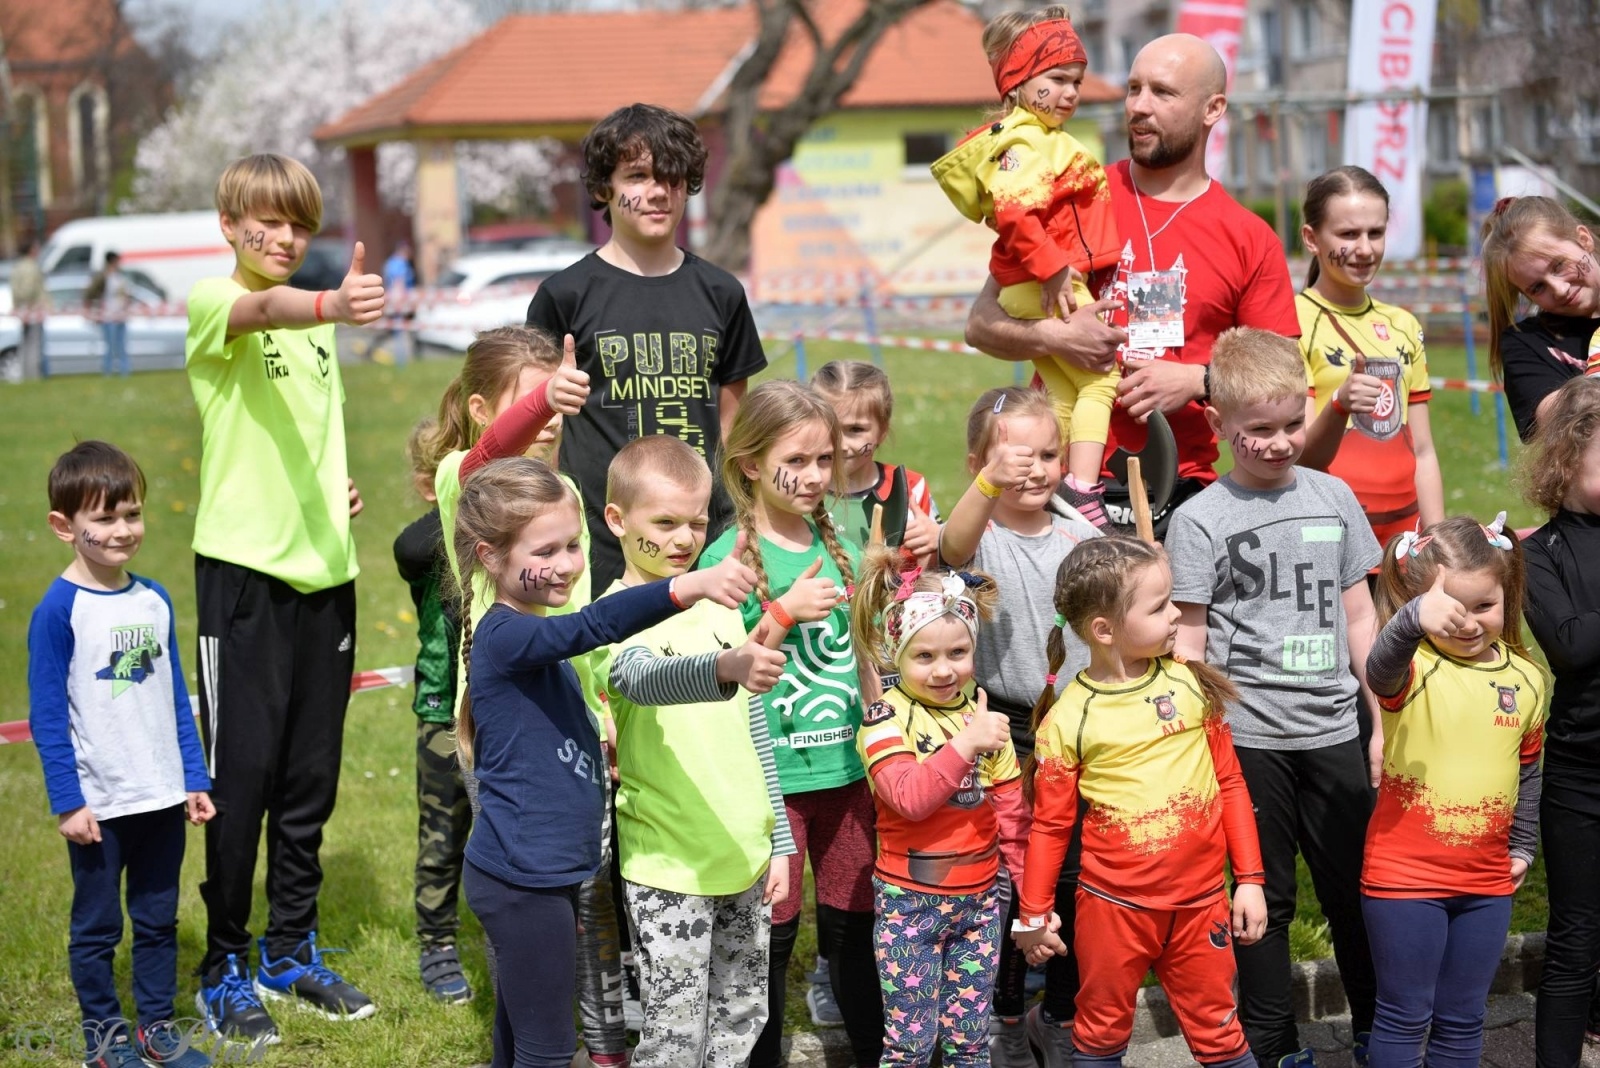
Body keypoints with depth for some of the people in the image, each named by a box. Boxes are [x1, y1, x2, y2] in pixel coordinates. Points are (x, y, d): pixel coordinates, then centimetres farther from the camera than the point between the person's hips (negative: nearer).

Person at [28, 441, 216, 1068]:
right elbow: (47, 716, -11)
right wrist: (67, 801, -13)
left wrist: (194, 780, 10)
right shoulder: (59, 610, -12)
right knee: (97, 927, 8)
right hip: (99, 804, -5)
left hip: (162, 799, 5)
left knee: (159, 920, 14)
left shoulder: (154, 600, 4)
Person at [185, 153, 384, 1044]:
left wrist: (341, 486, 8)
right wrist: (332, 306, -53)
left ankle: (292, 953, 24)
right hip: (244, 567, -6)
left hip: (325, 567, 7)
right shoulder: (213, 303, -7)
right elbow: (263, 310, -31)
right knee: (242, 771, -3)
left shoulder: (314, 321, 16)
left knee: (312, 775, 11)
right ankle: (225, 968, 8)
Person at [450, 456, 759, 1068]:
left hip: (541, 874, 10)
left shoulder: (531, 639, 12)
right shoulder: (504, 637, -19)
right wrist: (691, 586, -51)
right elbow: (594, 626, -38)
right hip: (522, 880, -10)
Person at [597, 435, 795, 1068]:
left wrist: (778, 842, 14)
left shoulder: (720, 608, 11)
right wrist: (723, 670, -51)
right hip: (669, 868, -6)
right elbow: (640, 680, -33)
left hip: (743, 854, 6)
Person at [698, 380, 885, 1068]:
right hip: (769, 773, -4)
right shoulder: (730, 556, -9)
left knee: (854, 920, 12)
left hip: (845, 765, 5)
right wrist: (783, 612, -19)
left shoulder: (837, 545, 7)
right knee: (770, 932, 5)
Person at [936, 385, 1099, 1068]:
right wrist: (989, 481, -54)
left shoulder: (1083, 537, 4)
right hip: (1004, 731, -3)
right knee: (1004, 883, 7)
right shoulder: (981, 535, -10)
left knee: (1074, 881, 12)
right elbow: (955, 549, -35)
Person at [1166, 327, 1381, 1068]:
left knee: (1354, 888, 8)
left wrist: (1385, 722, 10)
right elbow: (1188, 643, -3)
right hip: (1248, 736, -3)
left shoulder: (1333, 498, 6)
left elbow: (1358, 617, 11)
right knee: (1267, 895, 8)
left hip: (1334, 730, 3)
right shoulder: (1201, 520, -4)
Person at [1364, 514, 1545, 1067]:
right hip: (1404, 876, -4)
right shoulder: (1412, 668, -14)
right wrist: (1414, 621, -60)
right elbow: (1380, 672, -40)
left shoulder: (1525, 679, 2)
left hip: (1486, 883, 4)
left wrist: (1522, 846, 21)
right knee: (1405, 1016, 5)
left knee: (1463, 1019, 15)